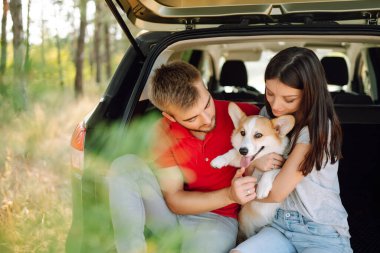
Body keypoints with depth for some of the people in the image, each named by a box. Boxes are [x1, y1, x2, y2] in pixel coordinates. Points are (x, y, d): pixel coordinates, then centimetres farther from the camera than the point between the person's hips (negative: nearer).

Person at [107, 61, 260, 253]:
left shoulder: (244, 114, -13)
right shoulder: (164, 134, -7)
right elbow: (174, 200, -9)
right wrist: (229, 195, -24)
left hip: (218, 221, -3)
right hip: (171, 214, 3)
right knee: (125, 166, -19)